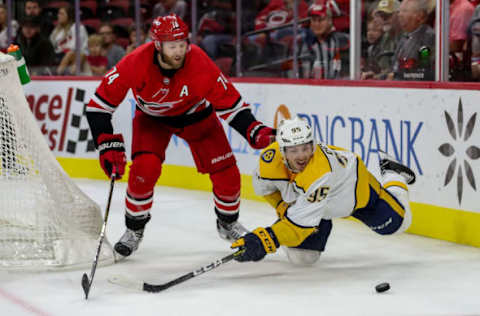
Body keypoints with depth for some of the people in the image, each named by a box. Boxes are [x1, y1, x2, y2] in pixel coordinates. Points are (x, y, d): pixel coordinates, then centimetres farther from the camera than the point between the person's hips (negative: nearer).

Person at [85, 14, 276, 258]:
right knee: (144, 169, -23)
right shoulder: (135, 64, -35)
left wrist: (254, 132, -38)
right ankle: (134, 229, 1)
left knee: (226, 173, -4)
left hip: (195, 114, 1)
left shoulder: (199, 63, -34)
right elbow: (100, 103, -27)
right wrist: (108, 144, -31)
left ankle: (228, 224, 25)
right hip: (152, 117, -1)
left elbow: (228, 101, -25)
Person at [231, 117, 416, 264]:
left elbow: (303, 220, -49)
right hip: (302, 196, 4)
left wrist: (265, 241, -56)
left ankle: (393, 175, 33)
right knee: (301, 257, -9)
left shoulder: (321, 171, -46)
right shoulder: (270, 159, -31)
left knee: (396, 222, 4)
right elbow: (263, 186, -4)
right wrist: (283, 207, -12)